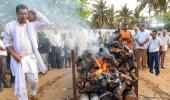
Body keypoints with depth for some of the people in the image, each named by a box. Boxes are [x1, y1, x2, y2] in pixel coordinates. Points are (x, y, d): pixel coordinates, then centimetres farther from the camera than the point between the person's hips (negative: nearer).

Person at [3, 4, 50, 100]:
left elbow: (46, 22, -6)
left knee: (34, 79, 11)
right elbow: (7, 42, -2)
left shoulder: (32, 24, 1)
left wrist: (35, 11, -5)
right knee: (20, 82, -1)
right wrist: (14, 55, -12)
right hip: (18, 58, -2)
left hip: (31, 57, 2)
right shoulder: (9, 26, -5)